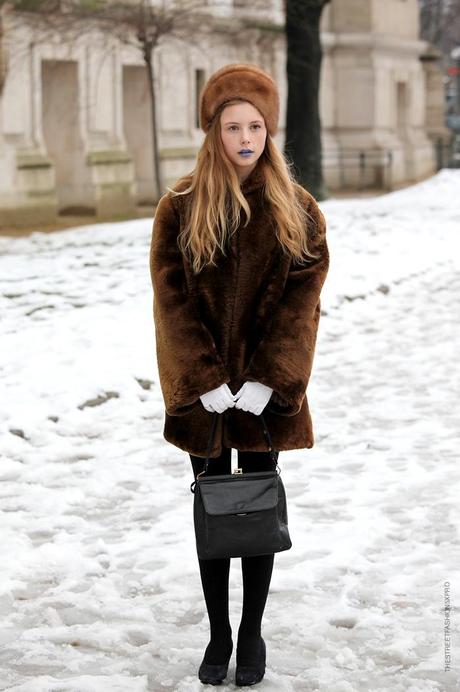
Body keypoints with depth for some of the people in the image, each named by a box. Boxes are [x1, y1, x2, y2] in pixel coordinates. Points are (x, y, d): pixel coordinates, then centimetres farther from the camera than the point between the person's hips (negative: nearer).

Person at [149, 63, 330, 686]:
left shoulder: (296, 209, 0)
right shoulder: (182, 207, -3)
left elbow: (301, 300, -5)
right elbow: (173, 301, -6)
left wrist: (265, 381, -14)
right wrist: (209, 383, -14)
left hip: (268, 389, 0)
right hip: (202, 389, 0)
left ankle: (253, 633, 21)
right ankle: (218, 635, 20)